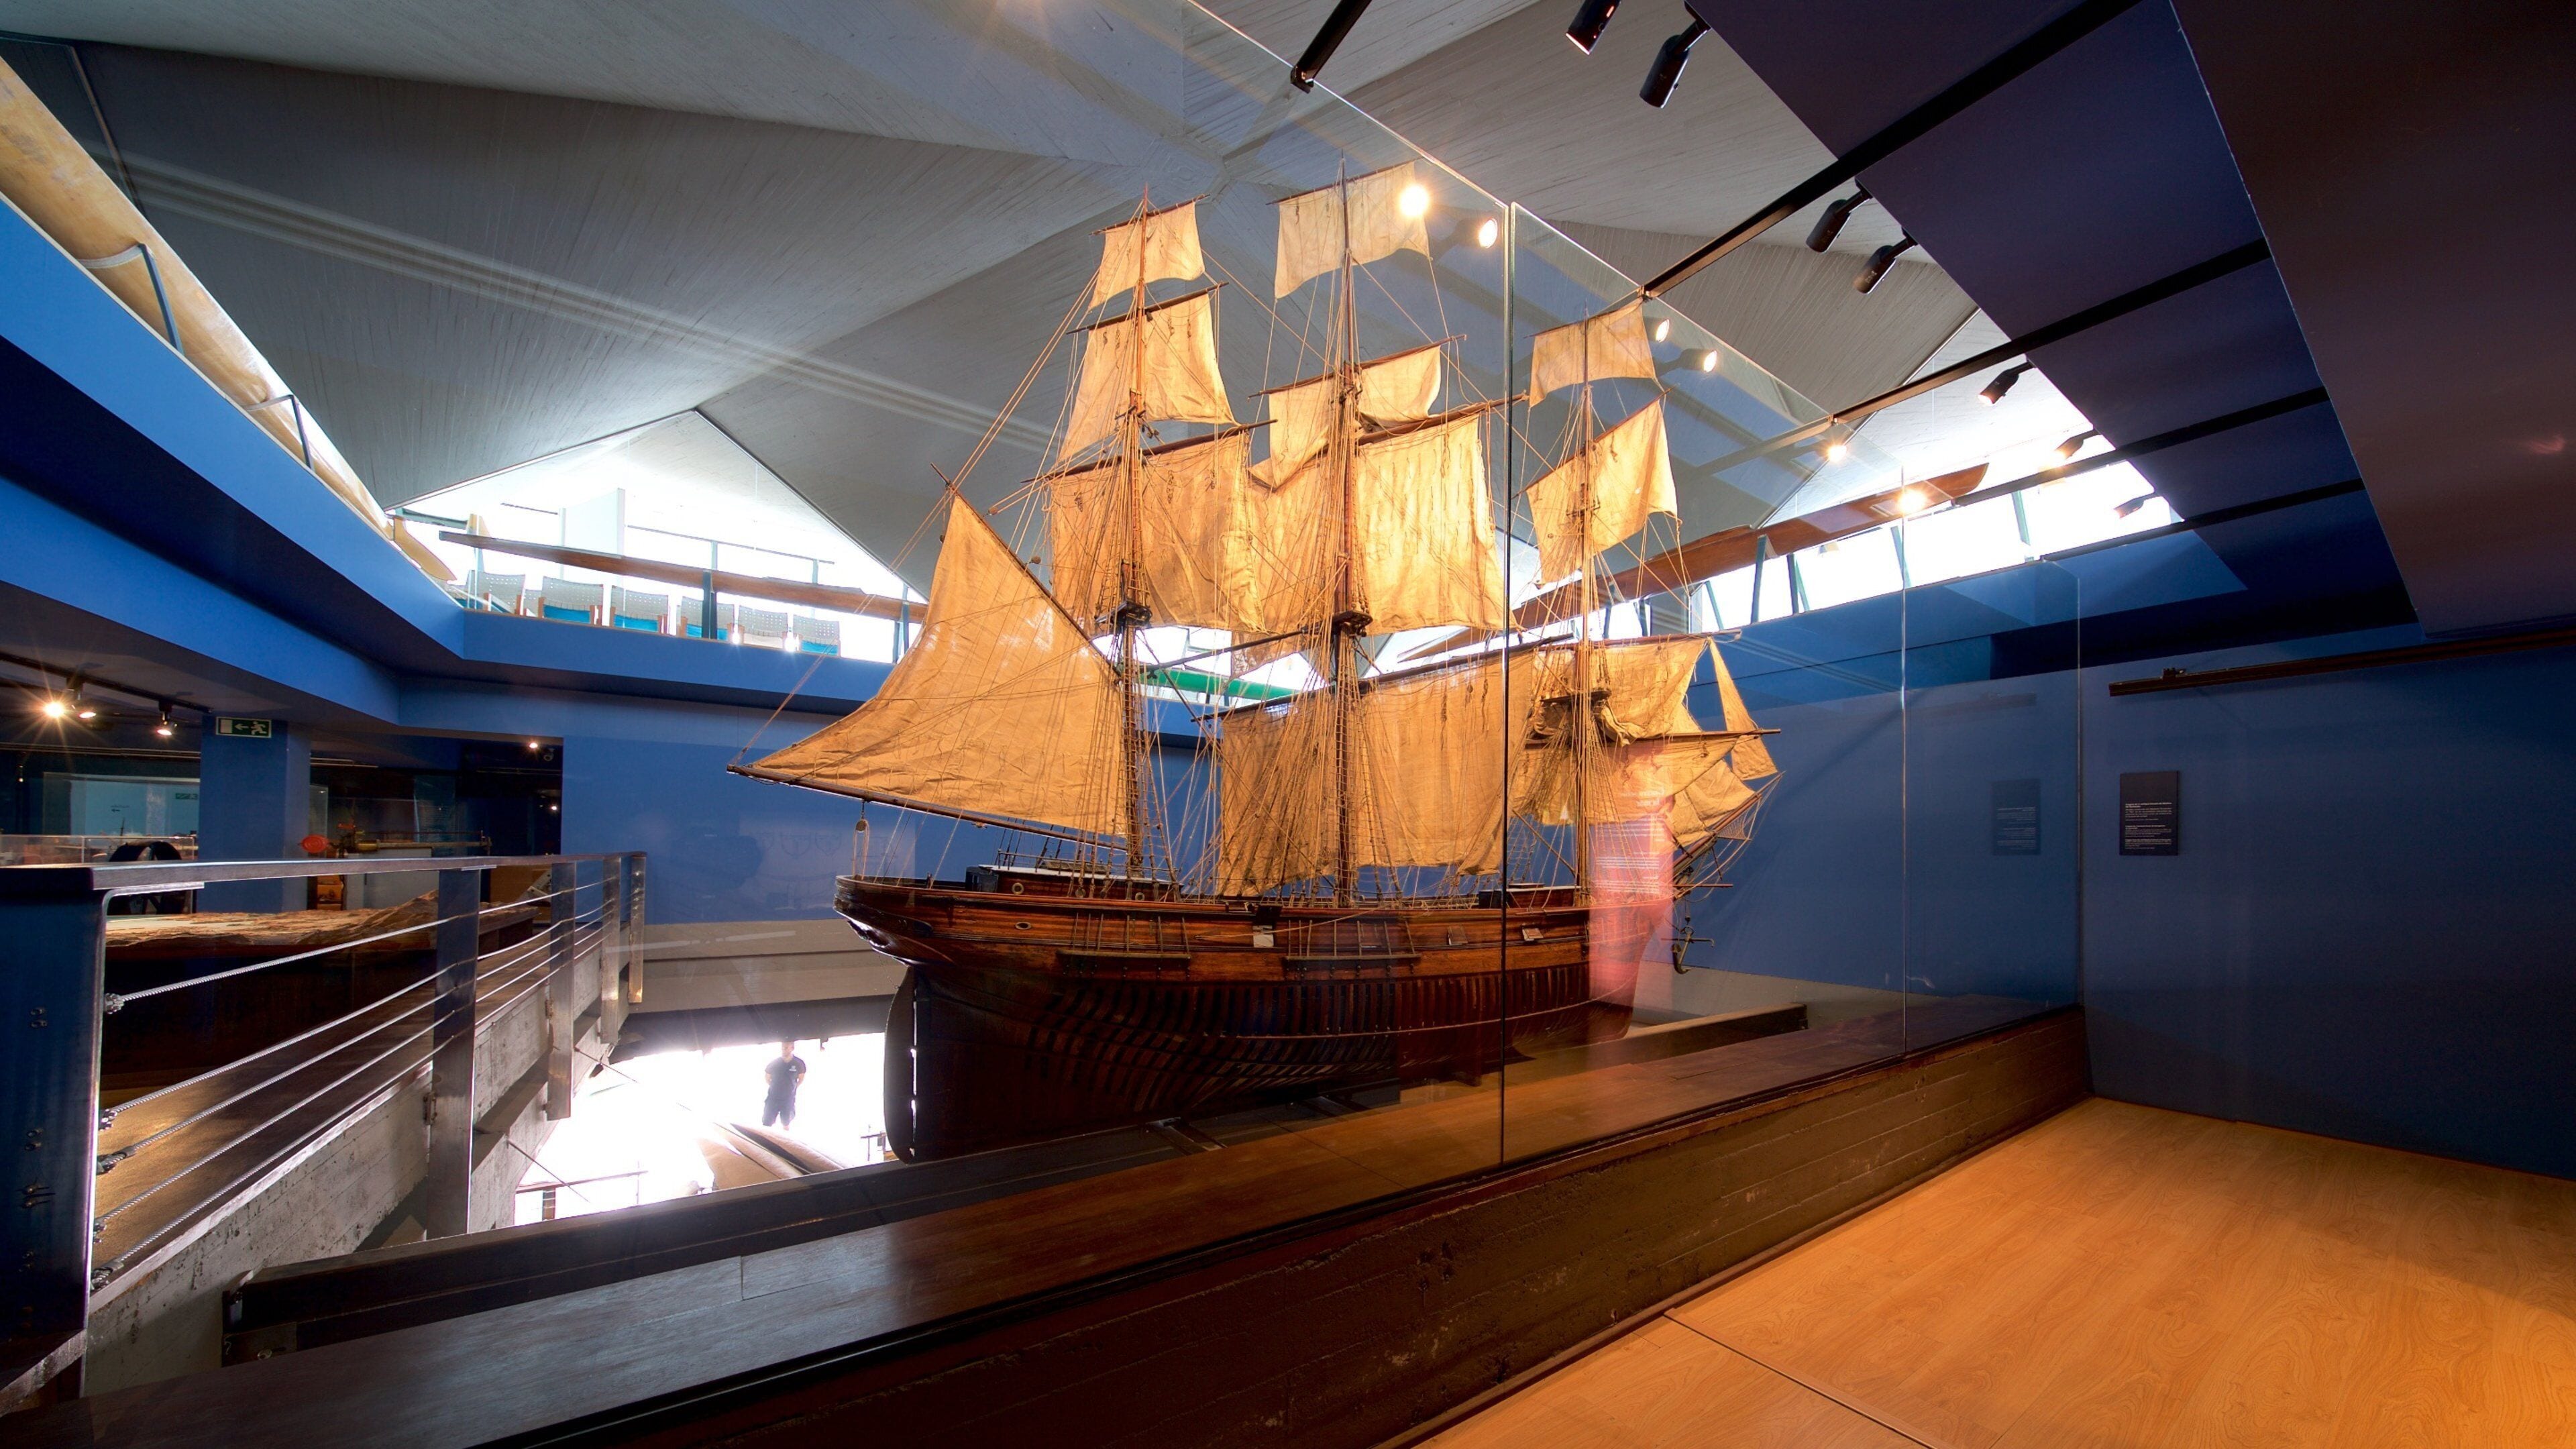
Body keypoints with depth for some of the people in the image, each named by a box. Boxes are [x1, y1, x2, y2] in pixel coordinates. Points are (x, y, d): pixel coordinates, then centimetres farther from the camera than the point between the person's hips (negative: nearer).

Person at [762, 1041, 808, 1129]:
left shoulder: (799, 1063, -12)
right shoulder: (774, 1063, -12)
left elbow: (801, 1079, 4)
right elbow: (767, 1079, 6)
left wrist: (792, 1089, 0)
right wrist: (776, 1089, 2)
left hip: (789, 1100, 0)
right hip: (773, 1098, 0)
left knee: (786, 1123, 15)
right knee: (766, 1124, 2)